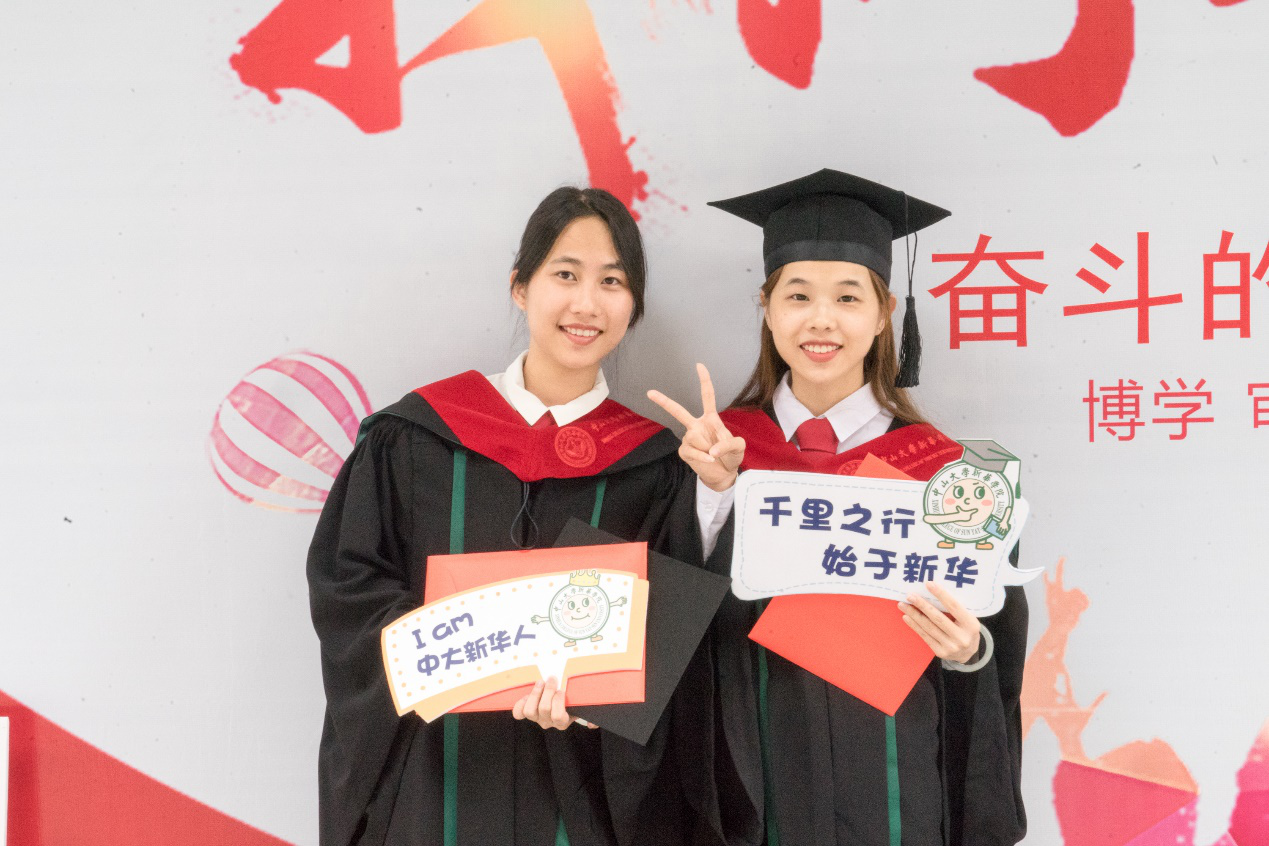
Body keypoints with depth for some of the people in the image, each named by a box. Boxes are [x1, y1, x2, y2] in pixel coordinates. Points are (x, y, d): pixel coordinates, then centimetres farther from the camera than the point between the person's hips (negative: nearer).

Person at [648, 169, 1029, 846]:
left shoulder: (939, 470, -6)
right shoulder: (714, 449, -3)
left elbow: (995, 646, -1)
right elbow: (688, 630, -8)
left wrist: (967, 647, -21)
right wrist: (716, 488, -18)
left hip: (894, 788, 0)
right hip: (758, 785, 0)